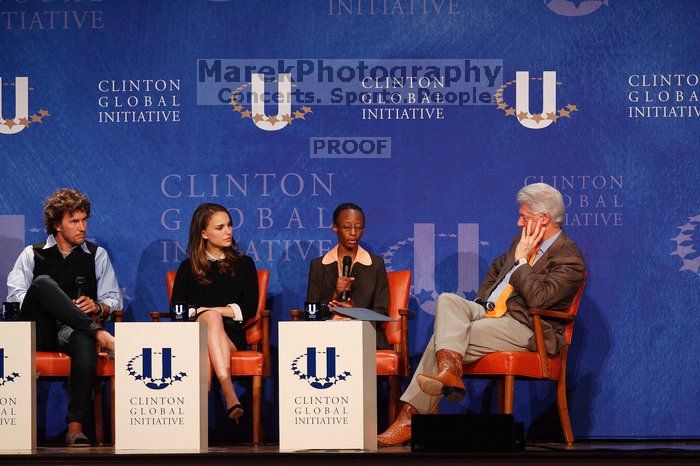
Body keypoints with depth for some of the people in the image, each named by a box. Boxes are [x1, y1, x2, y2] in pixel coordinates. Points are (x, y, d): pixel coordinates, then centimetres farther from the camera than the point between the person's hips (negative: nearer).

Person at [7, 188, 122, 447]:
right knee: (43, 282, -30)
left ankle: (75, 426, -44)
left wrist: (97, 306, -7)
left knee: (84, 343, -39)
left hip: (74, 331, 0)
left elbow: (114, 300, 19)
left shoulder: (97, 255, 23)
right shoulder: (32, 254, 19)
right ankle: (97, 332, -36)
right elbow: (14, 295, 5)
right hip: (39, 331, 0)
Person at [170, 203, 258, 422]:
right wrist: (201, 312, -10)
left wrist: (220, 311, -5)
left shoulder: (244, 264, 19)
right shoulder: (188, 268, 19)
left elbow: (250, 307, 7)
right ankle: (230, 395, -57)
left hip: (231, 334, 0)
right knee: (212, 317, -36)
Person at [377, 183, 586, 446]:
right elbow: (497, 268, 35)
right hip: (489, 312, 9)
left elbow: (537, 299, -25)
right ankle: (450, 370, -40)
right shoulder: (524, 240, 17)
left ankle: (410, 416, -25)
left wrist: (521, 260, -14)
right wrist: (481, 301, 19)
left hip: (524, 329, -9)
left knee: (441, 337, -23)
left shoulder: (569, 259, -11)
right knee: (447, 301, -21)